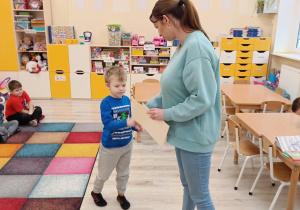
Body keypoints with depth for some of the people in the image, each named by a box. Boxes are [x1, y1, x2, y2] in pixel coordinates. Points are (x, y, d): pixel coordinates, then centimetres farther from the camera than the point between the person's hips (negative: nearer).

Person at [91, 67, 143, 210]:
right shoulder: (106, 103, -21)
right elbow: (108, 124, -28)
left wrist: (136, 126, -14)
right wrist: (126, 123, -38)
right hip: (110, 146, -5)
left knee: (123, 173, 22)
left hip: (127, 144, 5)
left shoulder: (127, 100, -4)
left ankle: (121, 194, 45)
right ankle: (96, 192, 45)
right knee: (103, 174, 17)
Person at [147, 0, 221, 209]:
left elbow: (203, 99, -27)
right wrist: (148, 107, 8)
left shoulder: (196, 46, -24)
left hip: (195, 135, -9)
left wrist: (167, 114, -18)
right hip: (184, 132, 9)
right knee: (187, 186, 26)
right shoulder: (185, 46, 6)